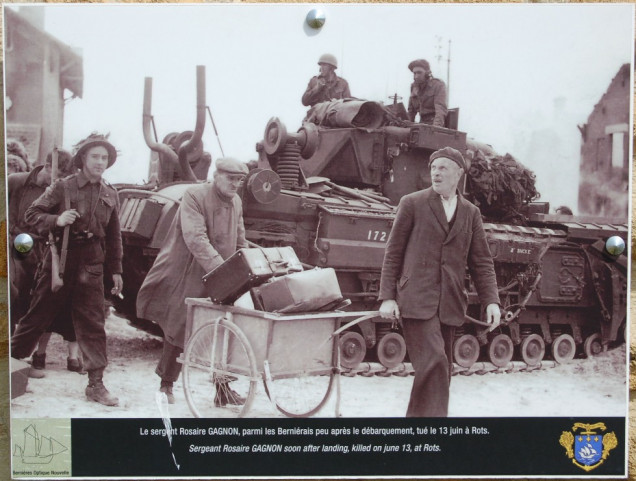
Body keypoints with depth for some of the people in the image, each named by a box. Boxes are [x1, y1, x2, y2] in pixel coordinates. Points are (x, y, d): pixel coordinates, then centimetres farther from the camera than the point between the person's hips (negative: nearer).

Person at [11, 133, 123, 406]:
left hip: (91, 266, 3)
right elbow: (31, 214, -1)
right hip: (60, 260, -3)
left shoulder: (110, 195, 9)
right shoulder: (63, 187, -2)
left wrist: (116, 270, 14)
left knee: (93, 324, 1)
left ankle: (96, 384, 5)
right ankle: (13, 357, 26)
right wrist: (57, 220, -19)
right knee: (38, 316, 6)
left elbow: (114, 236, 15)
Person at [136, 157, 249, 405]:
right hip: (187, 278, -6)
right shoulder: (194, 196, -13)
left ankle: (223, 390, 13)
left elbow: (240, 243, 17)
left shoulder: (236, 203, 10)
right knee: (178, 331, 3)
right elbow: (195, 238, -25)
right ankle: (166, 385, 21)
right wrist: (220, 269, -34)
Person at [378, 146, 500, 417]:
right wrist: (387, 297, -4)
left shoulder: (471, 213, 13)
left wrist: (491, 301, 1)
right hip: (417, 301, -4)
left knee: (441, 369, 8)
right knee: (433, 363, -17)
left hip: (449, 305, 4)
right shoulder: (412, 204, 3)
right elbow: (393, 253, 3)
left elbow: (481, 262, 13)